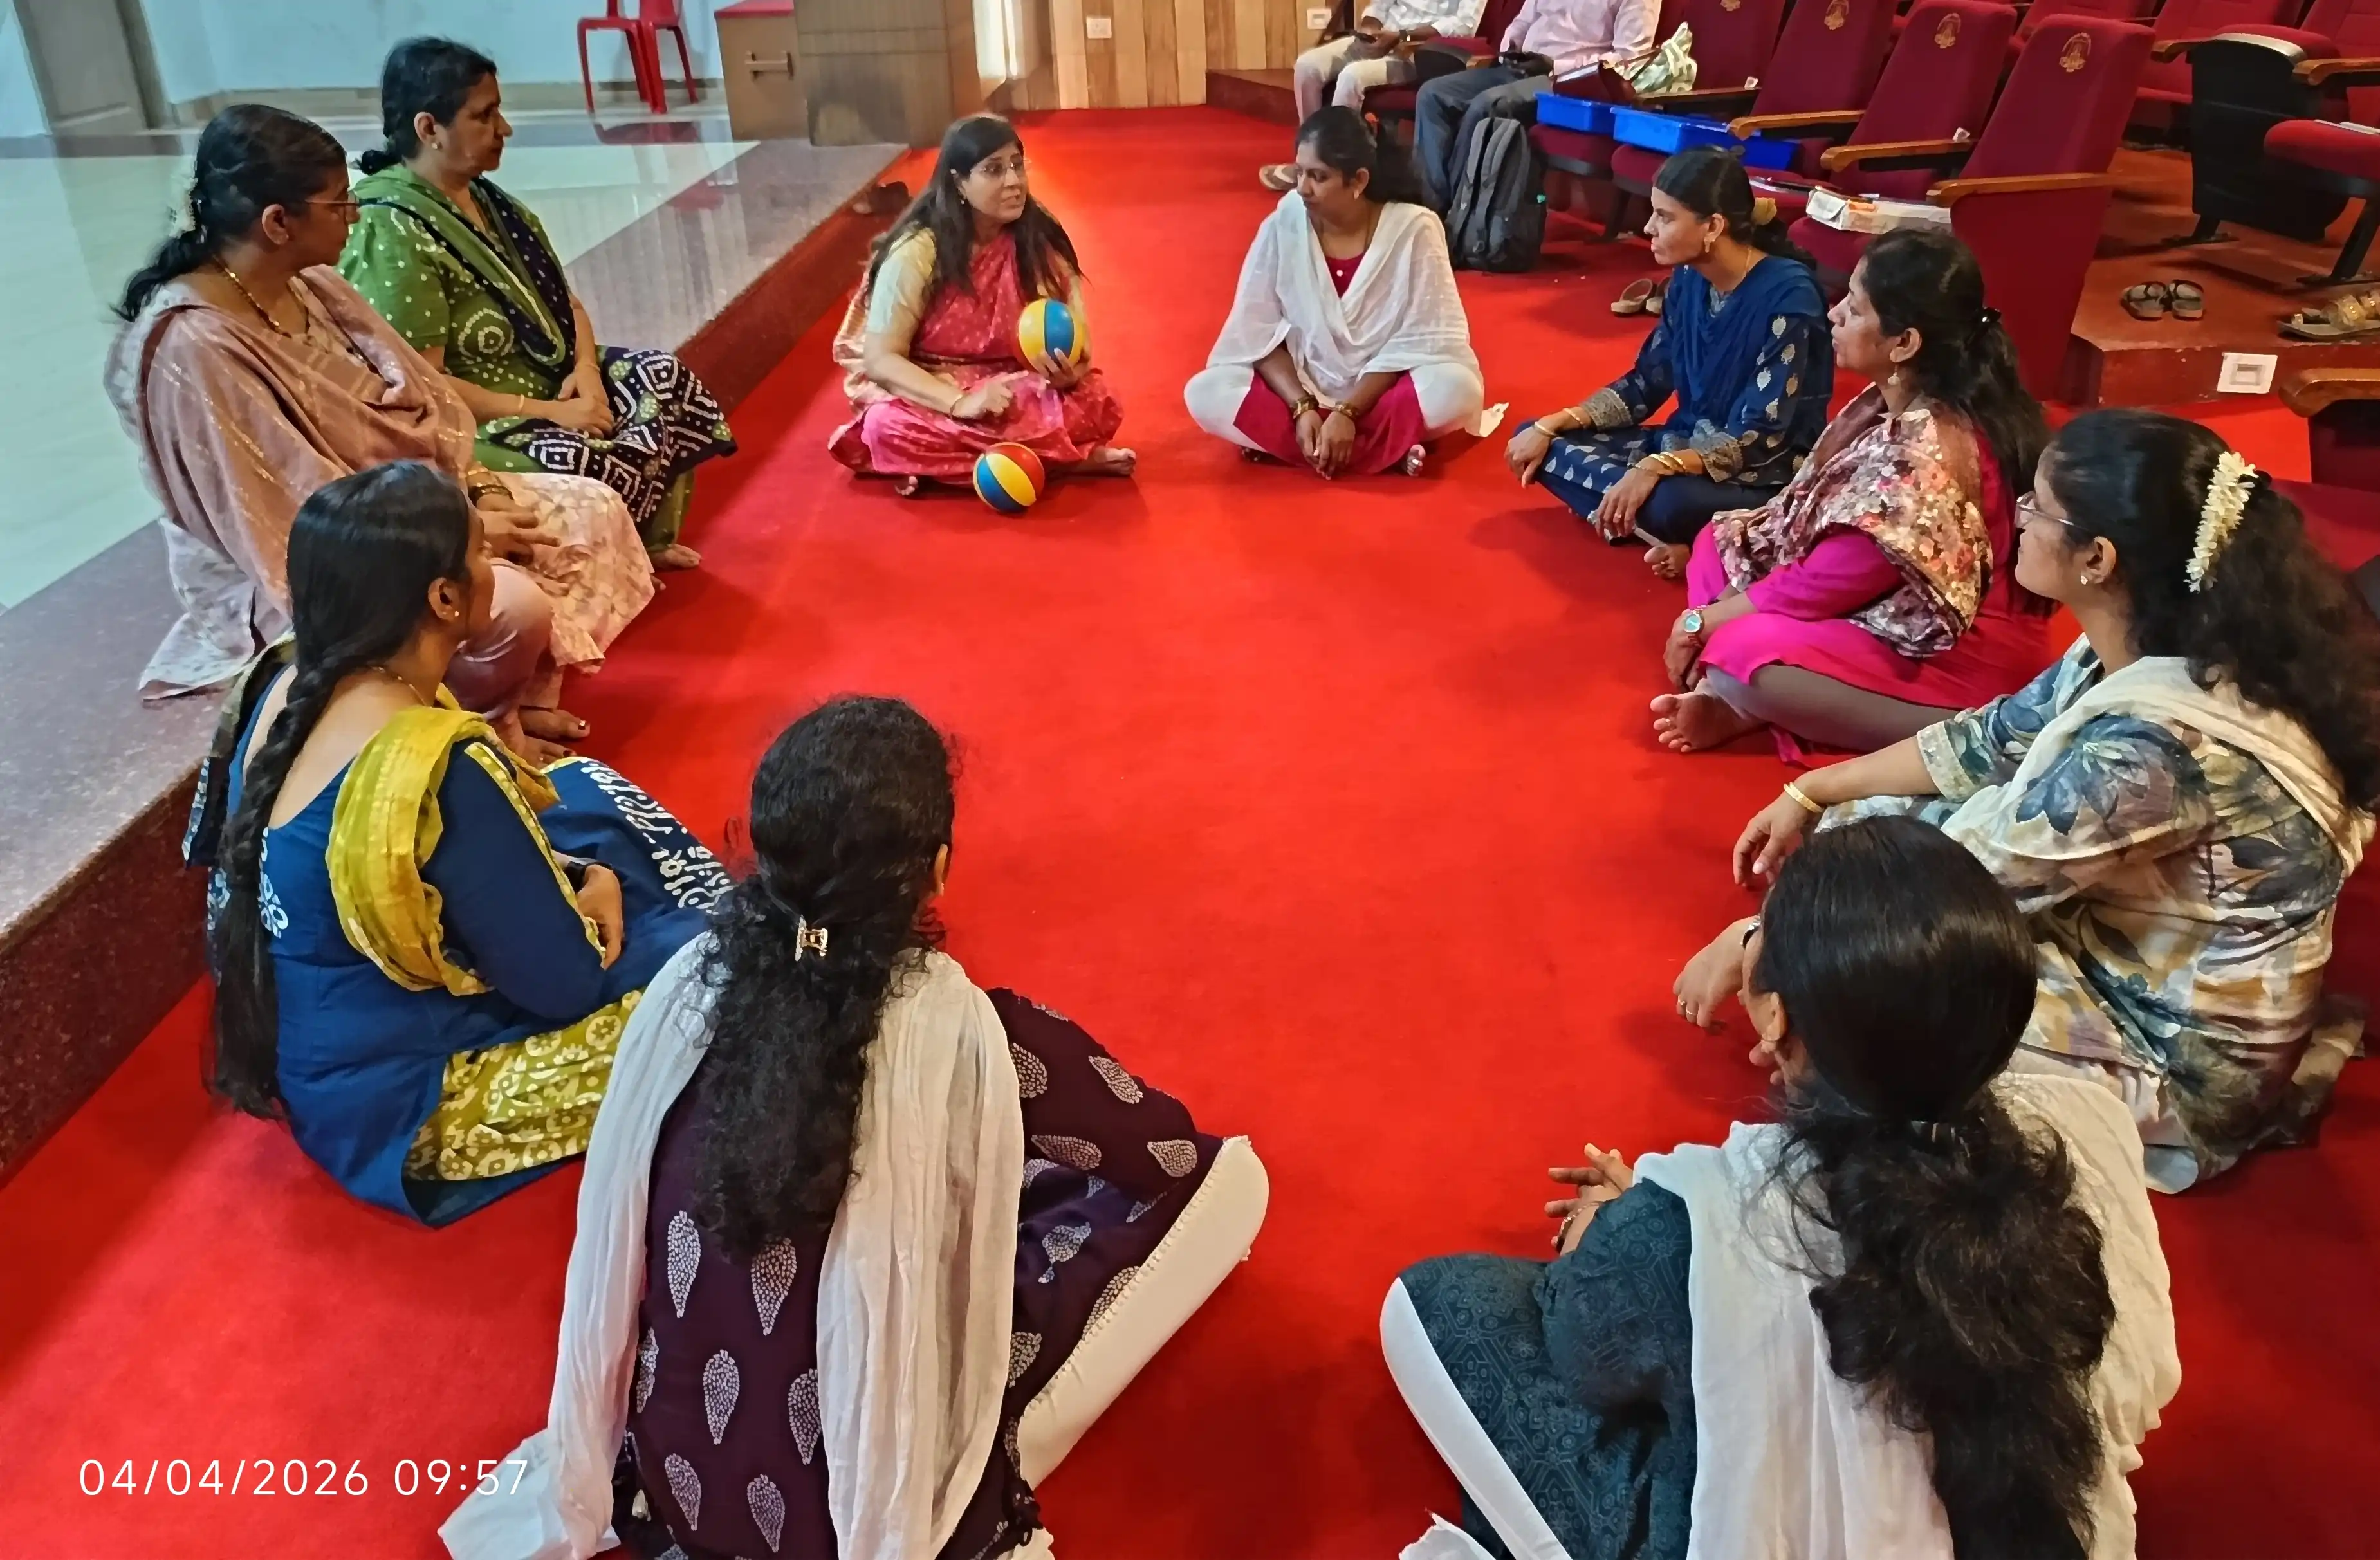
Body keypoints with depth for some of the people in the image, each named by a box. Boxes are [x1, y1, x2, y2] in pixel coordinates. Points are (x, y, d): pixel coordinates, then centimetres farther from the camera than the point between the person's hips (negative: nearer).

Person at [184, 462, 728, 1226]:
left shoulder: (286, 680, -7)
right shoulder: (437, 772, -34)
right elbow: (565, 984, -23)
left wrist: (573, 876, -3)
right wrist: (587, 898, -3)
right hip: (401, 1100, -8)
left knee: (589, 793, 14)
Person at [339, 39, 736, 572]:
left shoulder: (492, 203, 7)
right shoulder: (392, 238, -21)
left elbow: (563, 300, 11)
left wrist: (585, 367, -10)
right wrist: (545, 413, -24)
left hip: (546, 381, 9)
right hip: (466, 428, -9)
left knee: (665, 379, -5)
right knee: (595, 464, -30)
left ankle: (647, 542, 8)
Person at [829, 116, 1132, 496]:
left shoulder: (1039, 242, -7)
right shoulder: (918, 251, -17)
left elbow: (1076, 351, -4)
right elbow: (880, 357, -18)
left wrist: (1065, 372, -29)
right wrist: (960, 402, -32)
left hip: (1013, 390, 2)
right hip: (930, 394, -2)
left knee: (1093, 401, -24)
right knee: (889, 428, -35)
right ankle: (1065, 459, -26)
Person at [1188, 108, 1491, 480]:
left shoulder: (1414, 230, -14)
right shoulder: (1283, 226, -8)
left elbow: (1418, 342, -13)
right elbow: (1258, 333, -7)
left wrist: (1347, 412, -23)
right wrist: (1303, 408, -22)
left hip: (1384, 393, -2)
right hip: (1300, 390, 3)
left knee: (1457, 390, -33)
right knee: (1205, 393, -23)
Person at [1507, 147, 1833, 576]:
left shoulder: (1787, 296, -22)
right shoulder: (1689, 279, 0)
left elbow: (1762, 438, -25)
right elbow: (1645, 383, 7)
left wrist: (1657, 467, -37)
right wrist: (1551, 426, -5)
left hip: (1766, 477, -9)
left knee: (1671, 503, -42)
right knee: (1538, 444, -3)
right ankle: (1663, 530, -15)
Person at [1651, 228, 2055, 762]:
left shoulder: (1929, 452, -29)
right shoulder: (1895, 403, 0)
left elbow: (1832, 584, -24)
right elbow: (1810, 514, 10)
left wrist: (1706, 620, -11)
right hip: (1906, 609, 10)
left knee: (1745, 655, -27)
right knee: (1719, 543, 6)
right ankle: (1734, 693, -11)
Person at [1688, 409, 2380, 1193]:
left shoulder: (2160, 739, -35)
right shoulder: (2155, 648, -8)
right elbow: (1990, 741, 8)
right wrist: (1810, 794, 11)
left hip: (2183, 1058, -8)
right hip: (2134, 947, 8)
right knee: (1860, 830, 3)